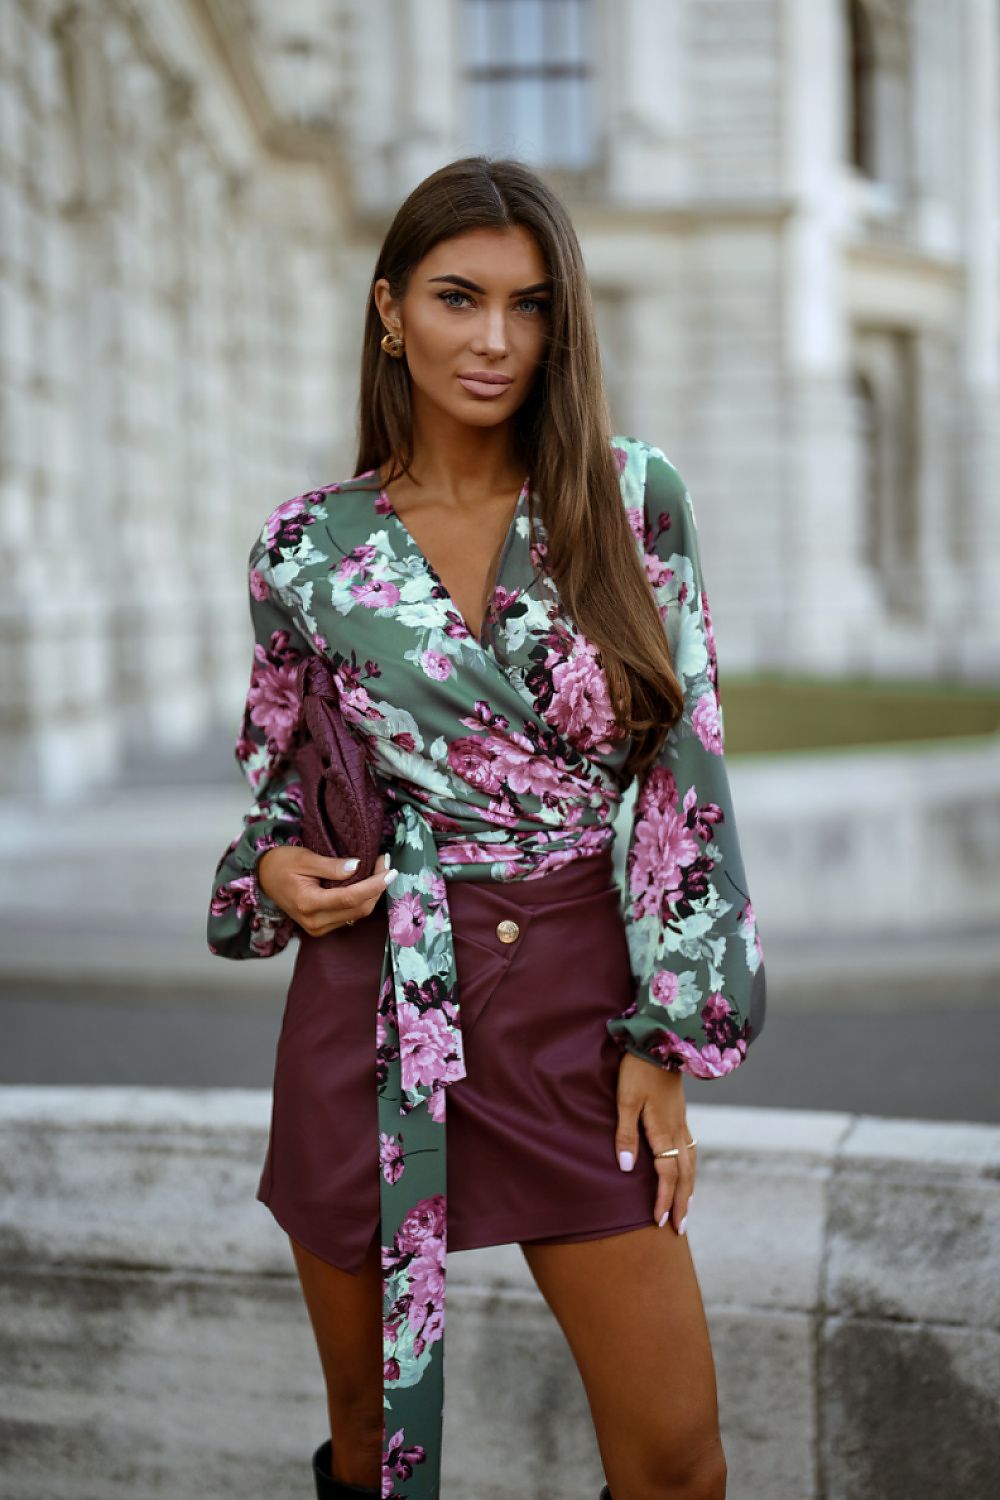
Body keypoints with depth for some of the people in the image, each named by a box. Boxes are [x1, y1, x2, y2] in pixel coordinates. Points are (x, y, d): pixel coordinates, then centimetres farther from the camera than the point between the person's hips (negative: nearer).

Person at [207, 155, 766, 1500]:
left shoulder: (632, 500, -3)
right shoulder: (307, 547, 0)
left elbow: (685, 779, -2)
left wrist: (668, 1038, -5)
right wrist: (274, 873, -8)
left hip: (581, 1010, 0)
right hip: (372, 1013, 1)